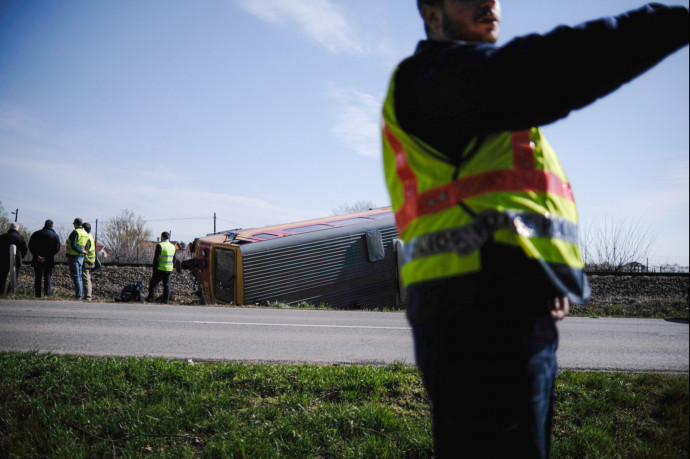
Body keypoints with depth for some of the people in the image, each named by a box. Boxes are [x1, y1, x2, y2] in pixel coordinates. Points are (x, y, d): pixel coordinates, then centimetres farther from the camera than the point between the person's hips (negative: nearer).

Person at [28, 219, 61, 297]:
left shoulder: (36, 234, 6)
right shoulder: (55, 235, 2)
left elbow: (30, 246, -3)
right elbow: (57, 248, -9)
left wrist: (36, 255, -8)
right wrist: (48, 255, -6)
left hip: (37, 260, 1)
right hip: (49, 260, -1)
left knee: (38, 277, 7)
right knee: (47, 277, 5)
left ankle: (38, 294, 4)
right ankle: (47, 293, -5)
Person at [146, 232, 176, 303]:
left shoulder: (160, 245, -11)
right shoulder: (173, 247, 11)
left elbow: (156, 258, -13)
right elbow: (174, 260, 16)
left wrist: (154, 268, -8)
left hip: (160, 269, -5)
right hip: (169, 270, 5)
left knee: (153, 283, 5)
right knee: (166, 284, 10)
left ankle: (150, 297, 6)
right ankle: (166, 299, 8)